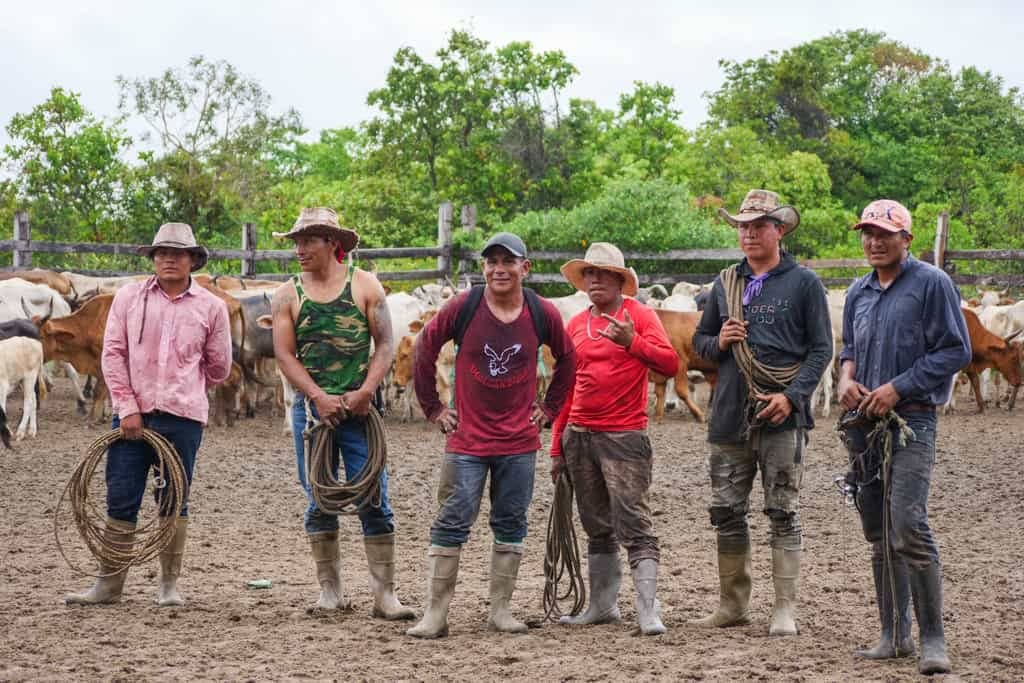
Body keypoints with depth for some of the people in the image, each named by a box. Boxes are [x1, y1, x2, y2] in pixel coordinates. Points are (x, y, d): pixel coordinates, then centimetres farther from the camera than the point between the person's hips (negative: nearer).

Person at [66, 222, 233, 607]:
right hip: (133, 414, 1)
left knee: (174, 502, 6)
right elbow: (113, 353, 1)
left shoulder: (211, 307, 3)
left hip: (182, 417, -1)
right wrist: (127, 406, -7)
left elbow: (219, 367, 11)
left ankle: (169, 585, 15)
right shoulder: (129, 297, 5)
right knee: (120, 501, 2)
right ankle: (109, 584, 9)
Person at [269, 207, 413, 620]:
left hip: (358, 408, -2)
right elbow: (285, 354, -1)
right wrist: (319, 397, -13)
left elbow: (385, 344, 1)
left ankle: (384, 594, -3)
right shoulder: (288, 296, 6)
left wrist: (365, 391, -13)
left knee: (374, 501, -4)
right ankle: (330, 589, 15)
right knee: (320, 503, 6)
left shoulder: (365, 286, 4)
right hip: (311, 408, 2)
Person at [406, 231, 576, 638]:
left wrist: (549, 408, 11)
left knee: (511, 525, 8)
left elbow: (566, 360, 15)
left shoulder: (542, 314, -2)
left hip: (519, 443, 2)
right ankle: (435, 614, 0)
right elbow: (425, 348, 4)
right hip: (467, 439, -2)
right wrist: (433, 408, 5)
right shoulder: (464, 307, -7)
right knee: (451, 524, -3)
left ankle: (500, 609, 17)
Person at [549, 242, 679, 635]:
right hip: (579, 436, 6)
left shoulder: (639, 315, -2)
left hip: (623, 437, -6)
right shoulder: (576, 325, 12)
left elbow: (670, 364, -13)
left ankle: (648, 612, -13)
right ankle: (603, 605, 22)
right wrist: (557, 448, 15)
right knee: (597, 527, 13)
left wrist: (632, 342, -28)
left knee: (634, 525, -11)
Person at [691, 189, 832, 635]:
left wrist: (792, 395, -15)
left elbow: (821, 349, -2)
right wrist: (719, 342, -3)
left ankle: (785, 609, 2)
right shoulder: (725, 284, 14)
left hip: (781, 416, -4)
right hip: (730, 415, 5)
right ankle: (733, 604, 17)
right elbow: (700, 340, 21)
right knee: (726, 513, 7)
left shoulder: (803, 284, 1)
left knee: (783, 513, -1)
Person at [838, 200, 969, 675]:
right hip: (863, 423, 7)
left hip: (911, 421, -7)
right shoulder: (859, 292, 16)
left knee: (908, 529, -17)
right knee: (878, 536, 9)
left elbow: (956, 350, -8)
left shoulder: (932, 284, -4)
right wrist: (846, 378, 4)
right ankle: (895, 636, 16)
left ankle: (933, 640, -11)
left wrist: (897, 389, -13)